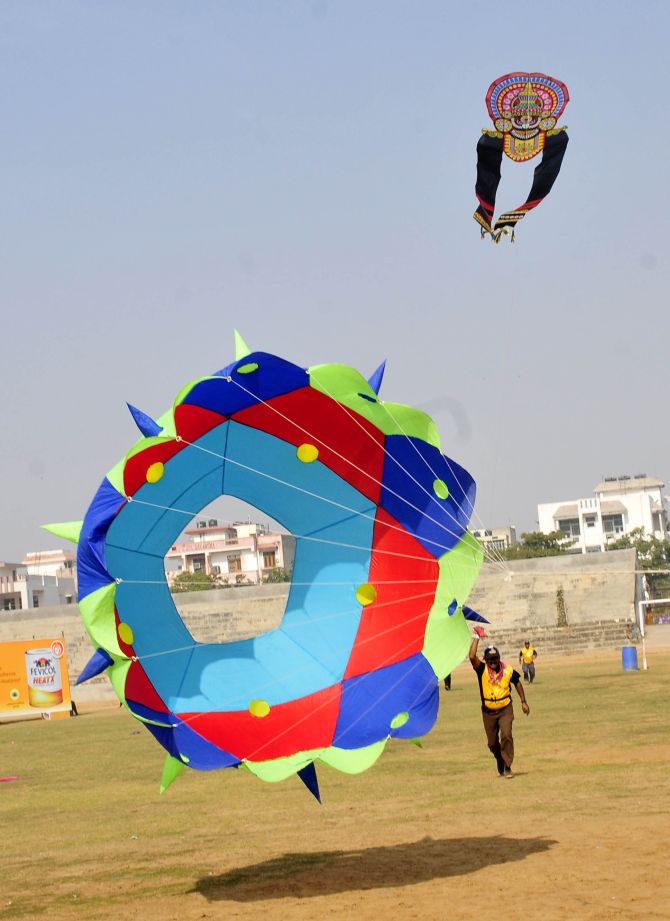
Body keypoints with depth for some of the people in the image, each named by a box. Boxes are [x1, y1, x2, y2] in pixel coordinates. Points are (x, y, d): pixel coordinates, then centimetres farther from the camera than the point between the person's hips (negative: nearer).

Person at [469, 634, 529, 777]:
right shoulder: (482, 670, -11)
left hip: (505, 709, -1)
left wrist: (523, 702, 13)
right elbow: (472, 656, -27)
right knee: (492, 743, 9)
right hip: (488, 712, 1)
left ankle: (507, 767, -11)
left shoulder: (508, 670, -6)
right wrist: (476, 638, -21)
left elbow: (517, 683, 11)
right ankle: (500, 764, 34)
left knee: (506, 736, -19)